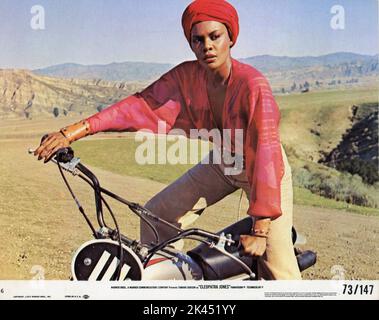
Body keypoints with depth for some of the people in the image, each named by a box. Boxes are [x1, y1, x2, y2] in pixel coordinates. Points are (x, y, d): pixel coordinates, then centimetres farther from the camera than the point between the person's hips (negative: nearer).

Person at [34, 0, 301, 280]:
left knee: (277, 267, -12)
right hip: (221, 160, 5)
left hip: (264, 165, -5)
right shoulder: (187, 76, -15)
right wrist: (75, 131, -33)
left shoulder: (253, 84, -30)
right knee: (156, 215, -2)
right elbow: (144, 105, -22)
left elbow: (267, 151, -35)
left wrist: (260, 229, -40)